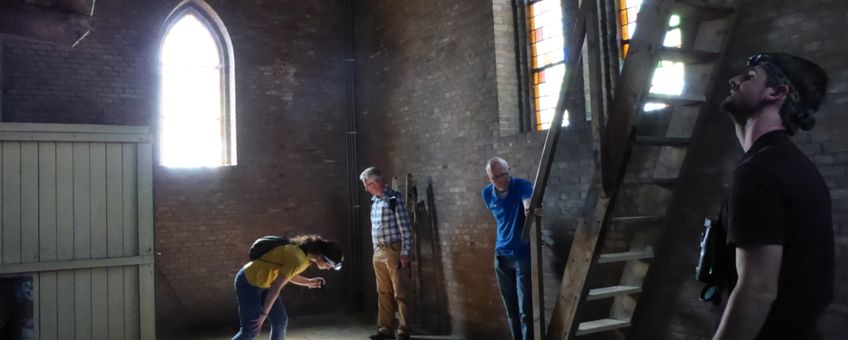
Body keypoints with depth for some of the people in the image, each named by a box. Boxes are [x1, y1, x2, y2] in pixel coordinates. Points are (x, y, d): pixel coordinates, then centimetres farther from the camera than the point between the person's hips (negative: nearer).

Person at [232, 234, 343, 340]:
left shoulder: (307, 254, -1)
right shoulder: (298, 259, -29)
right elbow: (276, 288, -26)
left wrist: (309, 282, 0)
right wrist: (263, 314, -19)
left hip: (264, 282, 9)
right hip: (249, 282, -9)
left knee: (280, 321, 7)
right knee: (251, 330, -6)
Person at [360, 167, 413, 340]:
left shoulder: (394, 198, -11)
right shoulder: (374, 201, 12)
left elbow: (405, 228, -13)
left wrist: (405, 253, -16)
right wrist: (375, 250, 16)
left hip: (393, 250, -7)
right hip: (378, 252, 7)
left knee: (400, 293, -1)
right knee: (383, 293, 12)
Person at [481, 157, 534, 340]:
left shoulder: (523, 185, -17)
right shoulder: (487, 194, -2)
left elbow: (528, 205, -40)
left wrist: (530, 209, -63)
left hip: (523, 254, -5)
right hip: (501, 255, 5)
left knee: (525, 309, -6)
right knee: (511, 308, 13)